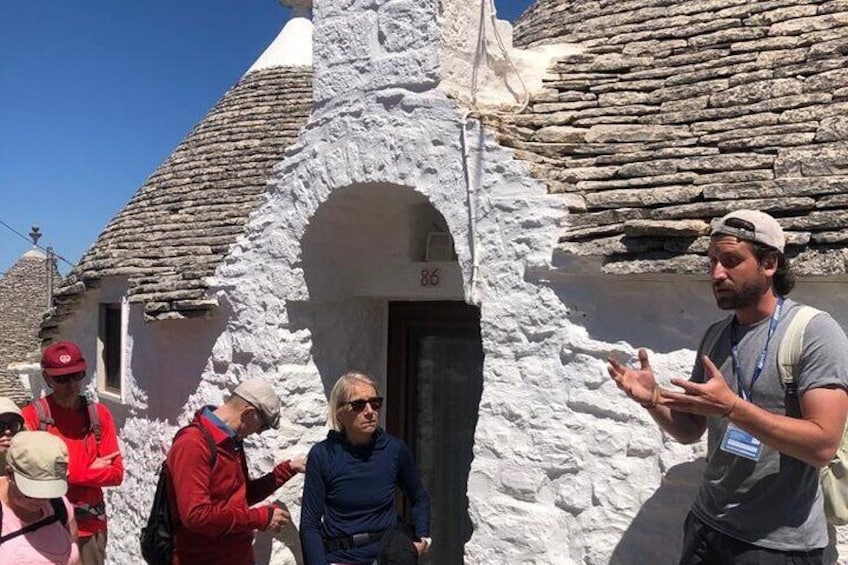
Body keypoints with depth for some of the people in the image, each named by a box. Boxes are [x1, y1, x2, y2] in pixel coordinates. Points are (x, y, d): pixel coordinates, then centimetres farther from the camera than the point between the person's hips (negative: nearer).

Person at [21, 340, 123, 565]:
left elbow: (116, 473, 1)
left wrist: (68, 474, -10)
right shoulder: (33, 415, -4)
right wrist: (90, 470, -8)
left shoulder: (99, 414, 5)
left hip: (91, 526, 3)